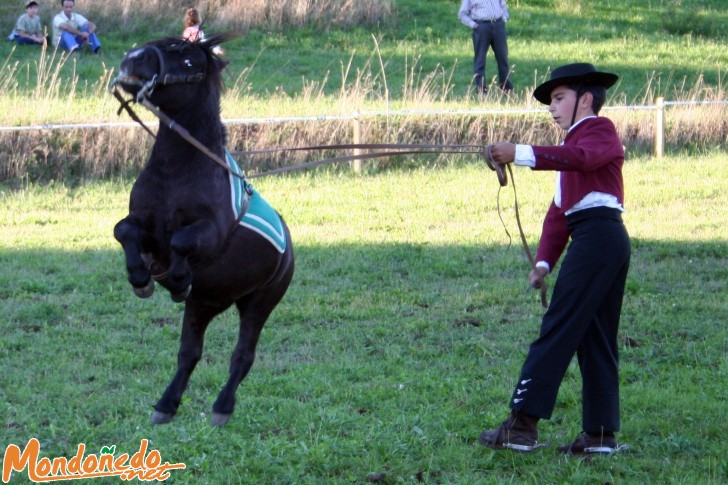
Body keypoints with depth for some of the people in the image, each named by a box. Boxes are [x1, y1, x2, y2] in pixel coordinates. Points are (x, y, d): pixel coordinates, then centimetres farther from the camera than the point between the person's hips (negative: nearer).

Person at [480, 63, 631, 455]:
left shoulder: (601, 130, -1)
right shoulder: (573, 144, 28)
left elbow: (583, 158, -26)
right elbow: (558, 213, 19)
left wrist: (521, 154, -35)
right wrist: (544, 261, 7)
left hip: (597, 235, -10)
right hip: (611, 242, 10)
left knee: (558, 329, -13)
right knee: (595, 338, 9)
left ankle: (523, 424, -17)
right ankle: (601, 433, 10)